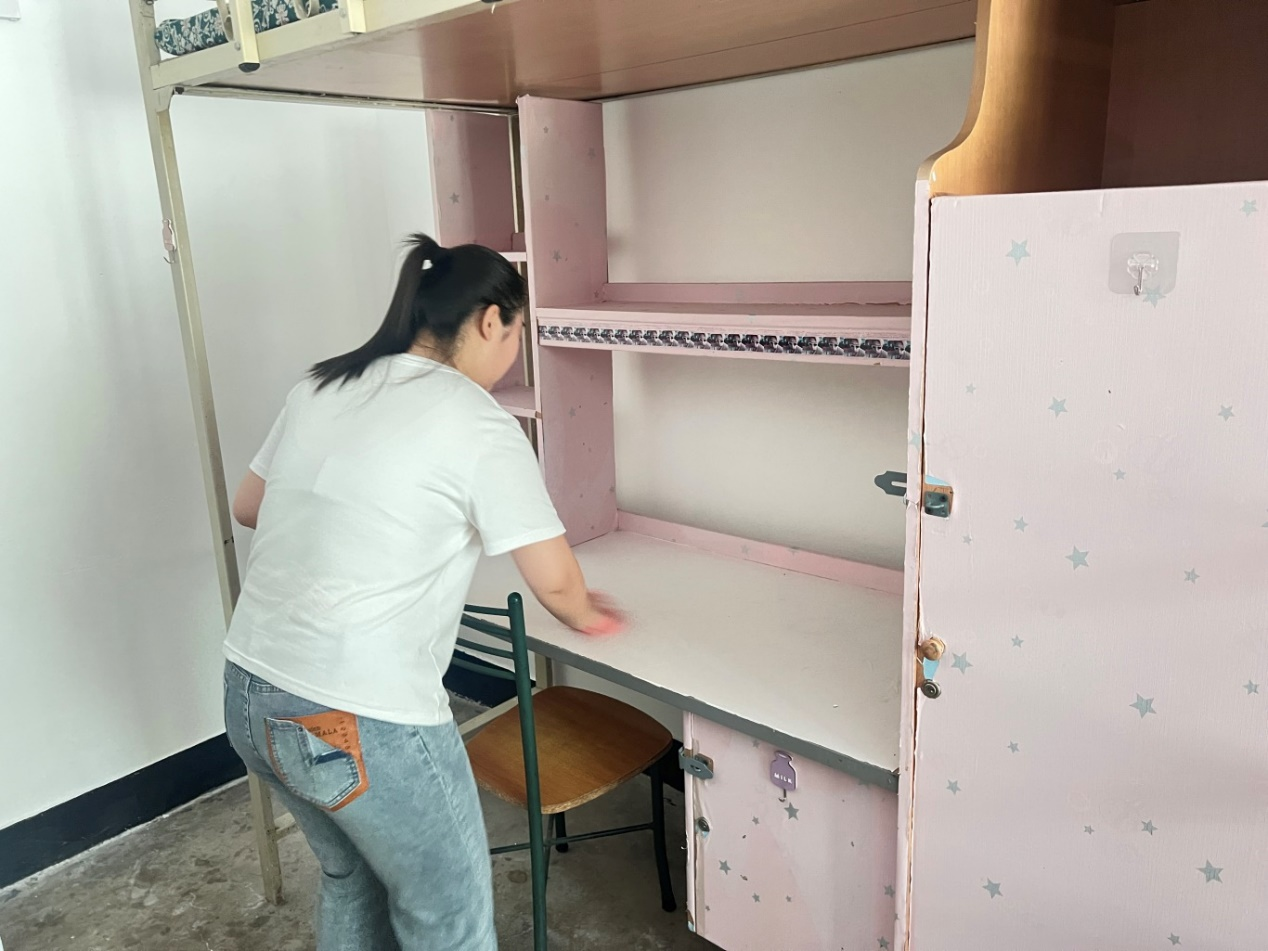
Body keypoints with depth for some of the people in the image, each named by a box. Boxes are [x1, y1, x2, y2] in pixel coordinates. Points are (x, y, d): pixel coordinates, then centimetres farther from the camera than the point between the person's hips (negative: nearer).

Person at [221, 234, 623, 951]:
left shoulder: (322, 389, 7)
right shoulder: (479, 424, -12)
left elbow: (248, 507, 19)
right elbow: (555, 581, -9)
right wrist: (586, 615, 13)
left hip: (250, 697, 8)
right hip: (362, 722, -7)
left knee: (351, 878, 30)